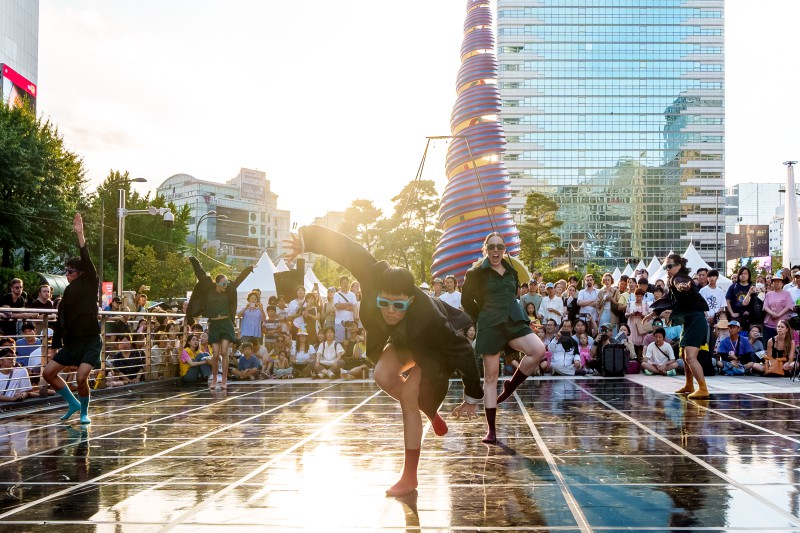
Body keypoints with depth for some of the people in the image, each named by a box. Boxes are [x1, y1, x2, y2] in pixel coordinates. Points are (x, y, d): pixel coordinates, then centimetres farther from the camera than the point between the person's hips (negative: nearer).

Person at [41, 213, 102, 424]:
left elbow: (87, 261, -20)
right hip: (71, 342, 7)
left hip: (90, 341, -7)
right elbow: (60, 321, 15)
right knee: (48, 372, 2)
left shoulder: (90, 285, -5)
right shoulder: (68, 292, 10)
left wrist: (80, 234, -26)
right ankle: (73, 403, 18)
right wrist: (55, 346, 15)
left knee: (81, 377, -20)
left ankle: (84, 412, 5)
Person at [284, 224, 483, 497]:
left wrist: (471, 398, -23)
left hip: (435, 348, -6)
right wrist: (306, 240, -37)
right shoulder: (376, 279, -36)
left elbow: (463, 351, -32)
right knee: (383, 376, -18)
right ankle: (428, 409, 10)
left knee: (408, 399, -16)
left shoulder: (430, 319, -44)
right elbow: (350, 251, -29)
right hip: (404, 341, 6)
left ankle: (410, 476, -3)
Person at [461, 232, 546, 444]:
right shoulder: (477, 272, -1)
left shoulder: (511, 271, 13)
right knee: (491, 376, -2)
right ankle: (491, 429, 4)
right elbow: (467, 301, 6)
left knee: (538, 351, -23)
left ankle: (511, 386, 0)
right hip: (490, 326, -4)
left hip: (514, 322, 4)